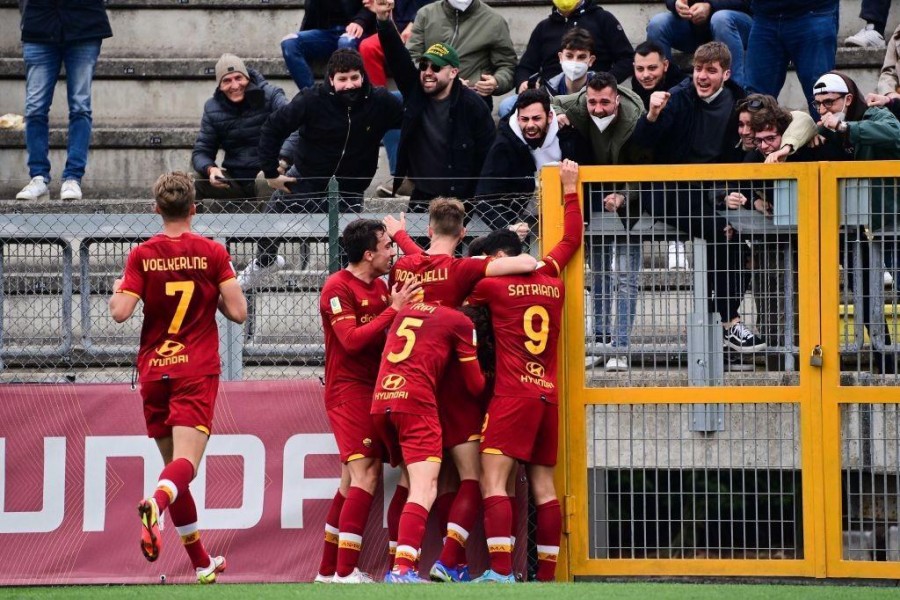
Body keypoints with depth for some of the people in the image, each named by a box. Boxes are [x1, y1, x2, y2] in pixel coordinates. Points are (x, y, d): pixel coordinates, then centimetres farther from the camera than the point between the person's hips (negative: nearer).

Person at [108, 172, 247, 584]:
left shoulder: (142, 256, -1)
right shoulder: (211, 253, -2)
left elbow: (121, 313, -7)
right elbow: (238, 312, -6)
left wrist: (117, 291, 14)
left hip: (153, 371, 2)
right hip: (197, 371, -2)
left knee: (173, 463, 13)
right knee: (186, 463, -11)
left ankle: (202, 563, 18)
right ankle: (155, 505, -46)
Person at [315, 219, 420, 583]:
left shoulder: (380, 287, 13)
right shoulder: (338, 287, -12)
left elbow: (386, 336, 12)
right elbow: (352, 340, -21)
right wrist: (393, 310, -21)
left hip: (371, 389, 9)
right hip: (349, 389, -9)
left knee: (353, 479, 12)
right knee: (366, 474, -16)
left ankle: (329, 569, 18)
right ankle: (346, 571, -18)